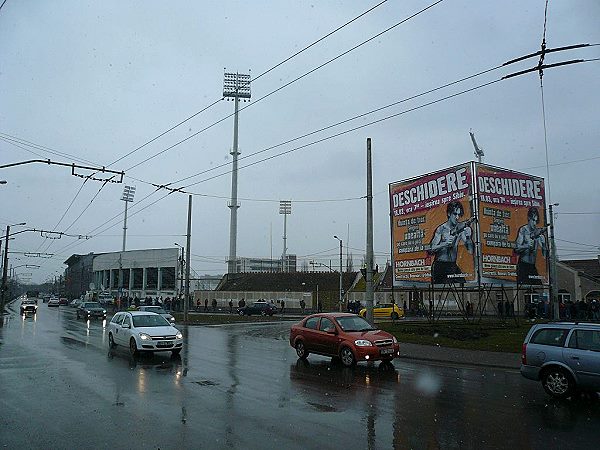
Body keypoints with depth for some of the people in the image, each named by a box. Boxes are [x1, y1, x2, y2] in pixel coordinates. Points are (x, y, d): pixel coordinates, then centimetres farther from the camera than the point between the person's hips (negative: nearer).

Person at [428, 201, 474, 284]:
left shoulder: (461, 228, 2)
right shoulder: (441, 229, -10)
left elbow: (471, 251, -2)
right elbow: (431, 249, -14)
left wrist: (468, 237, -18)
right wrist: (445, 244, -27)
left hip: (453, 266, 4)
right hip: (439, 266, -4)